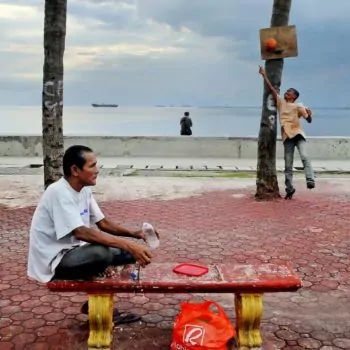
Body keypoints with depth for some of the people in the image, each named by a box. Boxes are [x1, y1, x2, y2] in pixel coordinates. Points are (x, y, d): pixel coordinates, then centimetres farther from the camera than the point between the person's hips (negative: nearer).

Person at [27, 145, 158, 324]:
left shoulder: (84, 190, 2)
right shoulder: (59, 192, -25)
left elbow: (103, 223, 8)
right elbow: (81, 232, -35)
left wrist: (133, 234, -9)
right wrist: (128, 245, -40)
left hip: (72, 252, 9)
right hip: (52, 261, -9)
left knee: (129, 252, 1)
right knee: (101, 253, -34)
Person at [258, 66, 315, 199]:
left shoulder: (298, 106, 8)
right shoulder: (280, 101, 13)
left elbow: (309, 120, 5)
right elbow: (271, 88, 10)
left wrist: (309, 114, -17)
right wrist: (264, 74, 8)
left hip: (298, 134, -2)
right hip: (287, 137, 2)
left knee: (304, 157, -24)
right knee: (288, 165, 4)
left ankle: (310, 180, -31)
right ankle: (289, 188, 11)